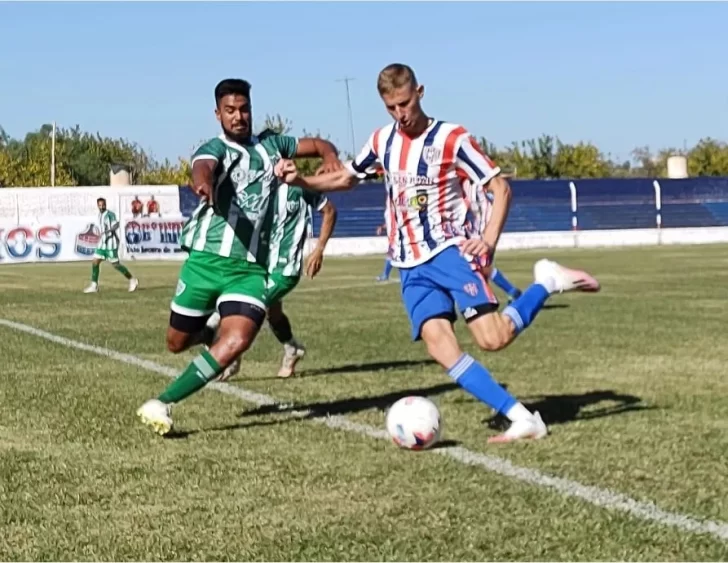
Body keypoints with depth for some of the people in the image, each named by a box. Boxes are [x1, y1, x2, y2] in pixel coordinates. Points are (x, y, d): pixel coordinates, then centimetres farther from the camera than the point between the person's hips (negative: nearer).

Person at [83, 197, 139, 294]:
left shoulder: (110, 214, -12)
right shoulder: (100, 215, 13)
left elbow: (116, 225, -28)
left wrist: (107, 231, -44)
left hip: (111, 243, -8)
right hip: (103, 243, 8)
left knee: (115, 264, -6)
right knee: (95, 262, 0)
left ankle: (132, 280, 9)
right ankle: (94, 286, 4)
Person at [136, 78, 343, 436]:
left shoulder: (271, 145, 13)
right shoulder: (215, 148, -4)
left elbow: (317, 144, 23)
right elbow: (203, 166, -28)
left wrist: (330, 156, -3)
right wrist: (202, 183, -53)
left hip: (251, 267, 2)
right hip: (206, 260, -2)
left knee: (237, 341, -21)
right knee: (177, 342, 9)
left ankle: (162, 404, -13)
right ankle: (211, 334, 46)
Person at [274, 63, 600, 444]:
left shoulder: (451, 138, -6)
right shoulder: (382, 141, 10)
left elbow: (500, 187, -4)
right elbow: (345, 179, 24)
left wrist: (489, 240, -18)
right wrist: (299, 180, 7)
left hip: (450, 251, -4)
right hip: (410, 266, 4)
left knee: (493, 338, -21)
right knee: (438, 343, -19)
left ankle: (547, 282, 7)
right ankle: (523, 419, -18)